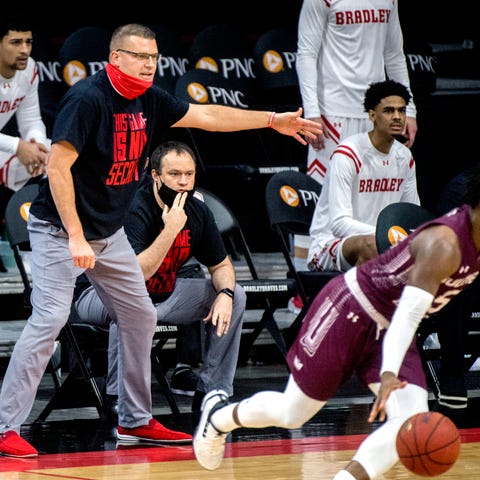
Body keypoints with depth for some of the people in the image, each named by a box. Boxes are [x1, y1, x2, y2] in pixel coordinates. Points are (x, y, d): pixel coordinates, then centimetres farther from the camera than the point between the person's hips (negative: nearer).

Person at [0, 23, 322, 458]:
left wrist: (273, 120, 16)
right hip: (59, 229, -9)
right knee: (50, 318, -18)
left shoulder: (149, 100, 2)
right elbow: (58, 167, -25)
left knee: (140, 317, 11)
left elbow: (206, 116, 14)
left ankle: (135, 421, 23)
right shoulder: (87, 99, -22)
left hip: (110, 233, 9)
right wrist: (76, 238, -28)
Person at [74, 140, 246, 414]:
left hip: (164, 294, 7)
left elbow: (221, 265, 7)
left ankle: (213, 392, 1)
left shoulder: (198, 212, -5)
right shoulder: (134, 210, -26)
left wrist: (225, 293, -16)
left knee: (235, 296, -3)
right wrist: (171, 230, -38)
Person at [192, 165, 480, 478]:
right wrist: (389, 373, -52)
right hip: (350, 311, -8)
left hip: (390, 330, 8)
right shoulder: (444, 245, -31)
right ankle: (219, 414, 38)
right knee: (291, 414, 8)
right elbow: (409, 311, -41)